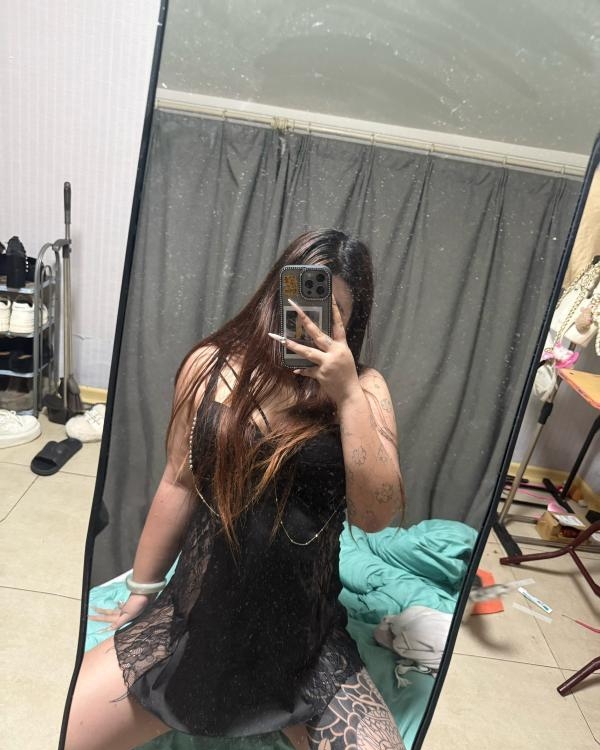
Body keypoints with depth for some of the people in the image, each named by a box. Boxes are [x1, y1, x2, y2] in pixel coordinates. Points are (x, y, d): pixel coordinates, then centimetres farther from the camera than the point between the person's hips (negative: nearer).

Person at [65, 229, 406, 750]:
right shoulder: (211, 367, -5)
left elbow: (376, 515, -16)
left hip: (305, 637, 1)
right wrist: (140, 595, 10)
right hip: (196, 614, 1)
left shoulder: (364, 389, -7)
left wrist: (347, 393, -25)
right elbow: (179, 485, 1)